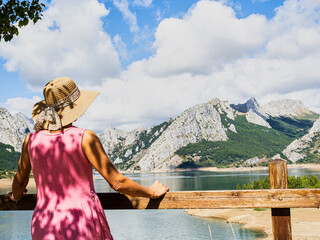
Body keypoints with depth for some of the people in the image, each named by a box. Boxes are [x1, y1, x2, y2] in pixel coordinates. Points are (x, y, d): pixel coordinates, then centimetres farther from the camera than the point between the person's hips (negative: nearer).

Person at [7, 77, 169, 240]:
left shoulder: (31, 140, -1)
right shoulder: (85, 138, -13)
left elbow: (19, 185, 14)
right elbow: (117, 183, -12)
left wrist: (15, 196, 38)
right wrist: (152, 192, 4)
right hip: (84, 227, -3)